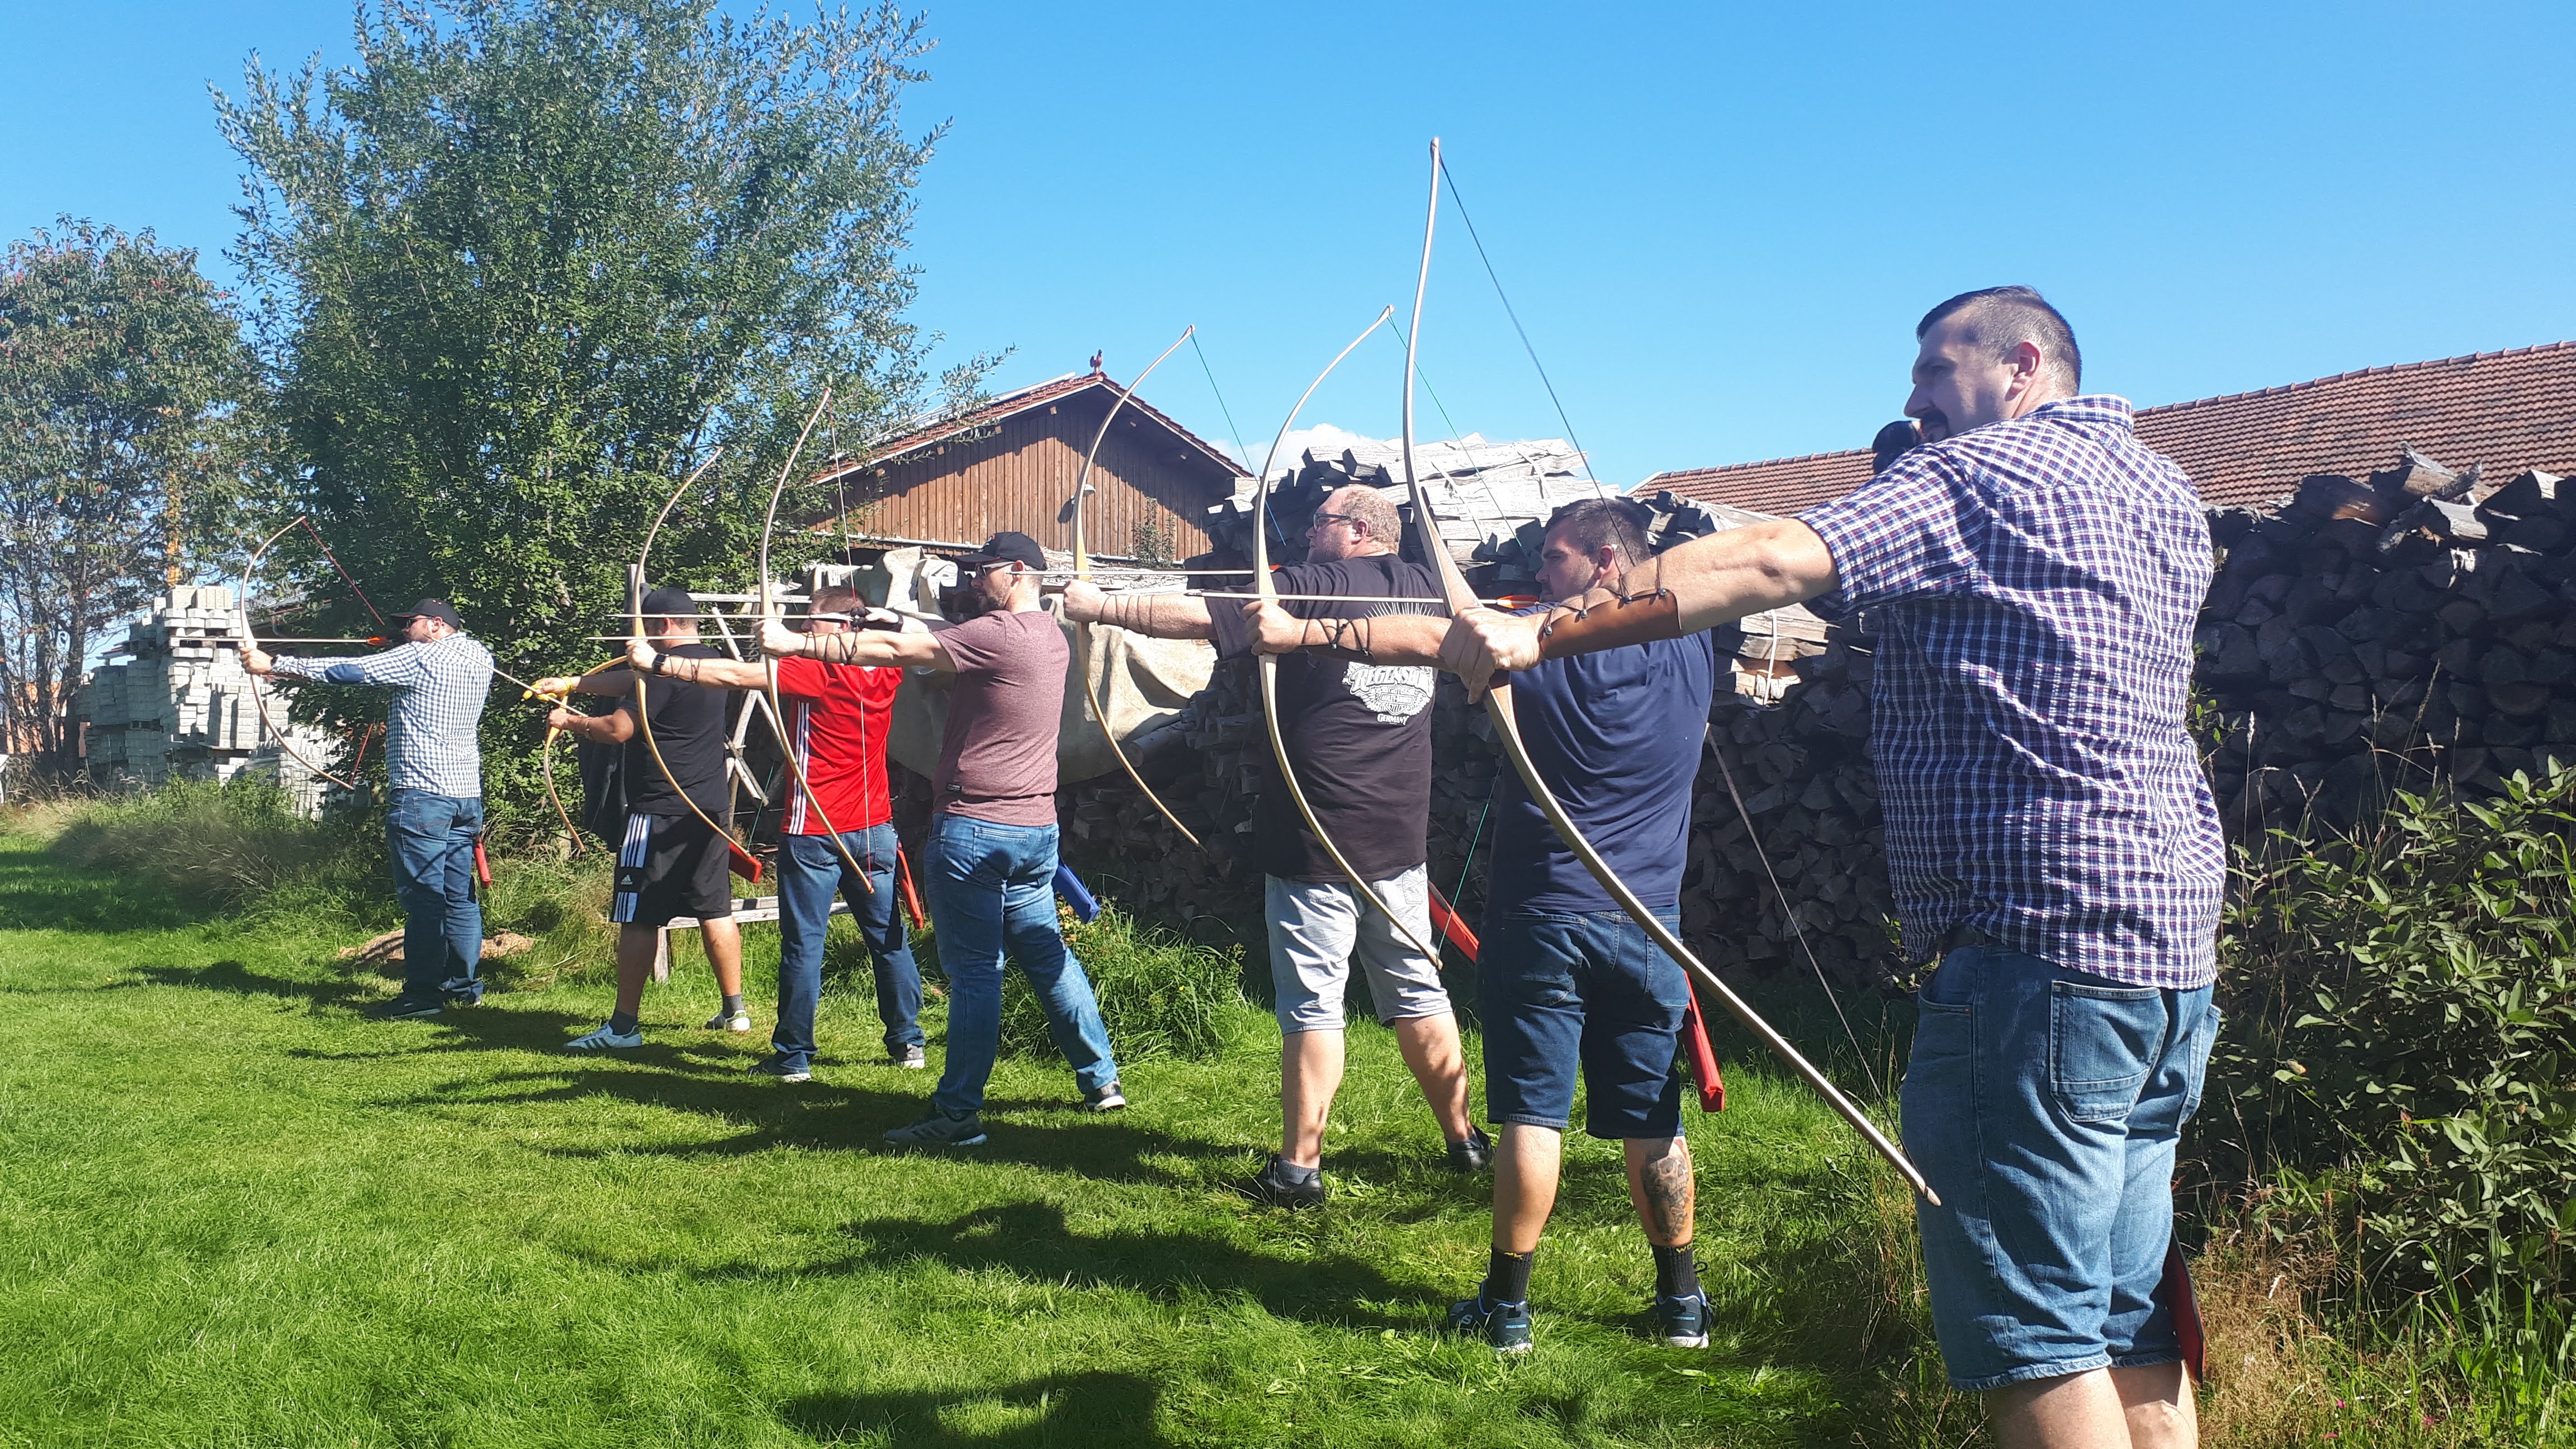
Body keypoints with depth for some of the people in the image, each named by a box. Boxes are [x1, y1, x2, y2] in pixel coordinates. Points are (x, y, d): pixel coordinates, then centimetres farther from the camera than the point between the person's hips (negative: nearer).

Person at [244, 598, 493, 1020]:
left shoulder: (421, 658, -10)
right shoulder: (480, 657, 12)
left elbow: (350, 670, -10)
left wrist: (272, 664, -6)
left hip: (422, 795, -8)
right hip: (467, 794, 8)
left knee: (422, 895, -6)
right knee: (460, 894, 12)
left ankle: (421, 994, -5)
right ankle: (464, 985, 17)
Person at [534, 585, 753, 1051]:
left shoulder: (662, 673, -15)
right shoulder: (709, 663, 12)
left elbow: (617, 729, -14)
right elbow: (628, 681, 23)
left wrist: (568, 721, 4)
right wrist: (571, 683, 25)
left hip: (659, 814, -8)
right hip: (710, 809, 9)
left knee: (638, 920, -2)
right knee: (715, 911, 12)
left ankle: (624, 1025, 2)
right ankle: (734, 1009, 17)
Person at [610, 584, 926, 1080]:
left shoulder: (818, 672, -14)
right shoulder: (886, 672, 2)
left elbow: (735, 675, -17)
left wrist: (658, 662, -13)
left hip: (815, 831, -6)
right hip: (875, 828, 6)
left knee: (803, 943, 1)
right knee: (889, 939, 12)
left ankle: (793, 1056, 6)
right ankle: (908, 1043, 18)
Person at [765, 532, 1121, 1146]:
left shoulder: (997, 635, -16)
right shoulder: (1050, 636, 12)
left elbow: (895, 649, -18)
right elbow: (934, 648, 15)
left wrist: (796, 643, -14)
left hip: (974, 827, -9)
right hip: (1035, 826, 9)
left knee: (973, 970, -4)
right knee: (1045, 952, 17)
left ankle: (958, 1113, 2)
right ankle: (1102, 1078, 24)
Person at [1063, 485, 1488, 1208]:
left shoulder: (1312, 588, -10)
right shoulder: (1427, 590, 7)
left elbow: (1191, 616, -13)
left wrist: (1100, 605, -3)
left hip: (1317, 841, -6)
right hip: (1402, 839, 6)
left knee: (1312, 1005, 0)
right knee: (1418, 992, 15)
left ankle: (1300, 1167, 6)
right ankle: (1463, 1139, 24)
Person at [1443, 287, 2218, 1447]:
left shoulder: (1984, 474, -7)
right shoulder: (2165, 493, 19)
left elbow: (1767, 565, -20)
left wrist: (1540, 632, -23)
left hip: (2038, 949, -9)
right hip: (2174, 959, 9)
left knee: (2031, 1339, -4)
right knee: (2128, 1320, 15)